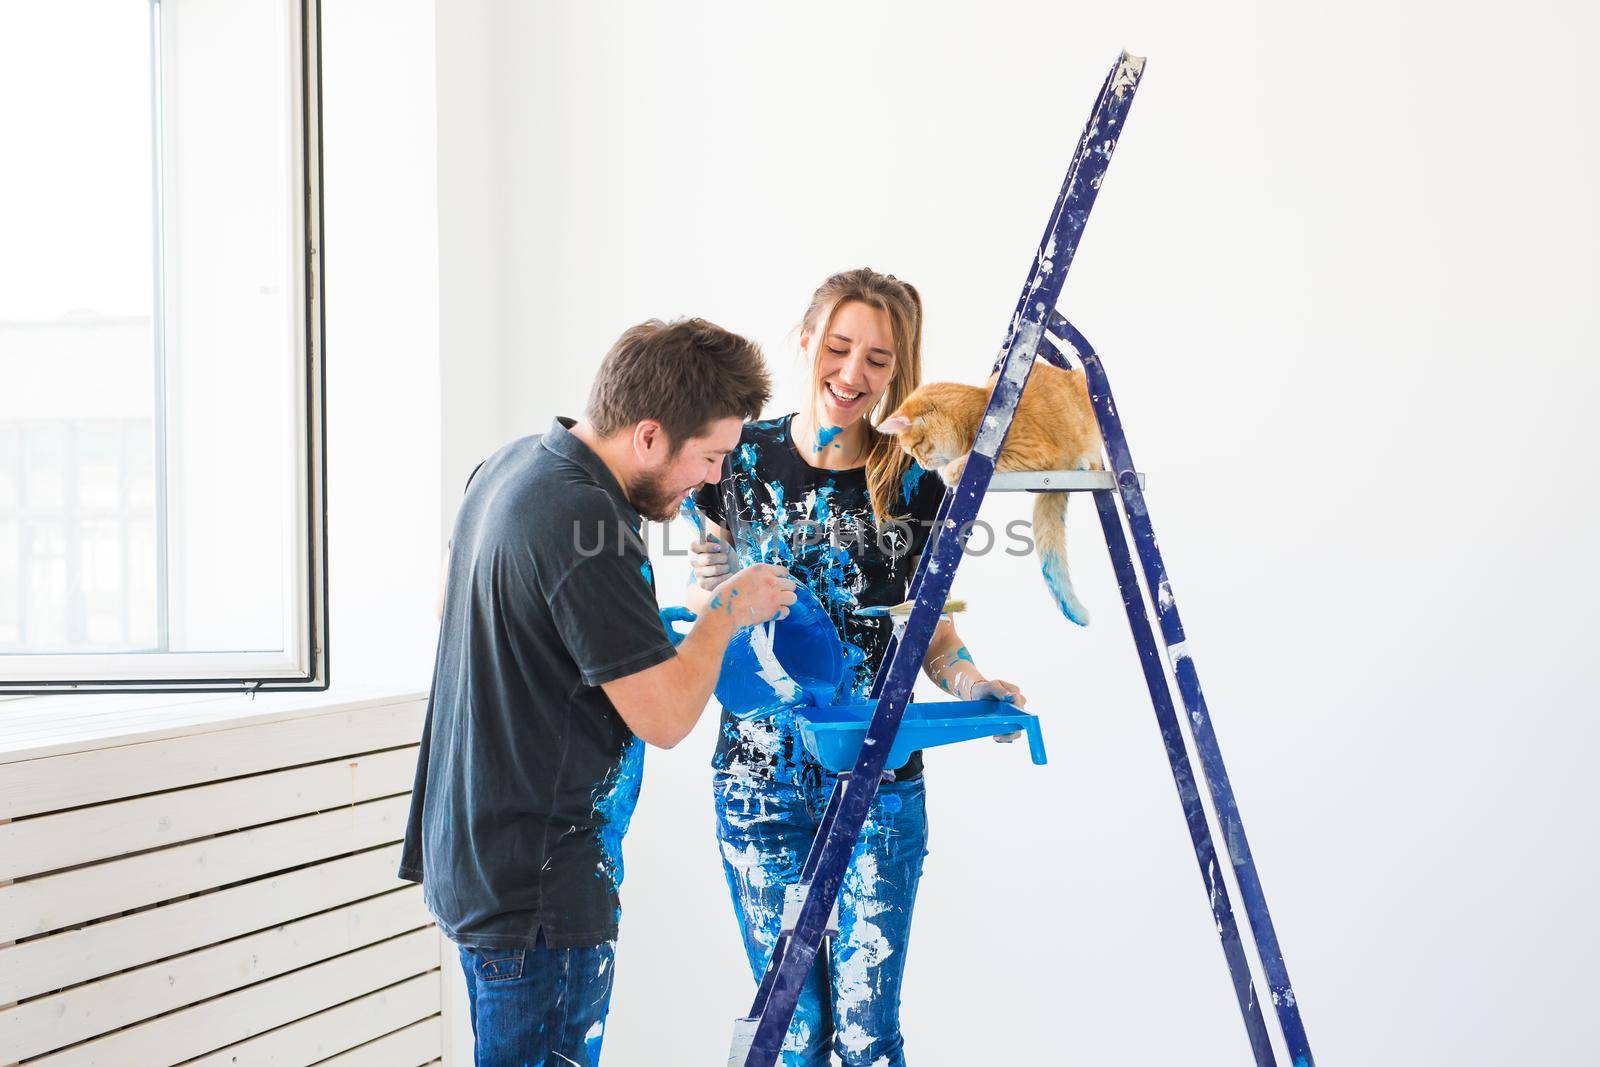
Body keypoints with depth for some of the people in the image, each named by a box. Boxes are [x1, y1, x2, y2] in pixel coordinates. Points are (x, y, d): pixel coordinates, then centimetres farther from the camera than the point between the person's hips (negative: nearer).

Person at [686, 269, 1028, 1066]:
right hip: (760, 782, 0)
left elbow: (933, 637, 6)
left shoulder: (913, 484, -1)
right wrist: (711, 587, -14)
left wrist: (968, 680, -14)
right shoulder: (742, 461, -1)